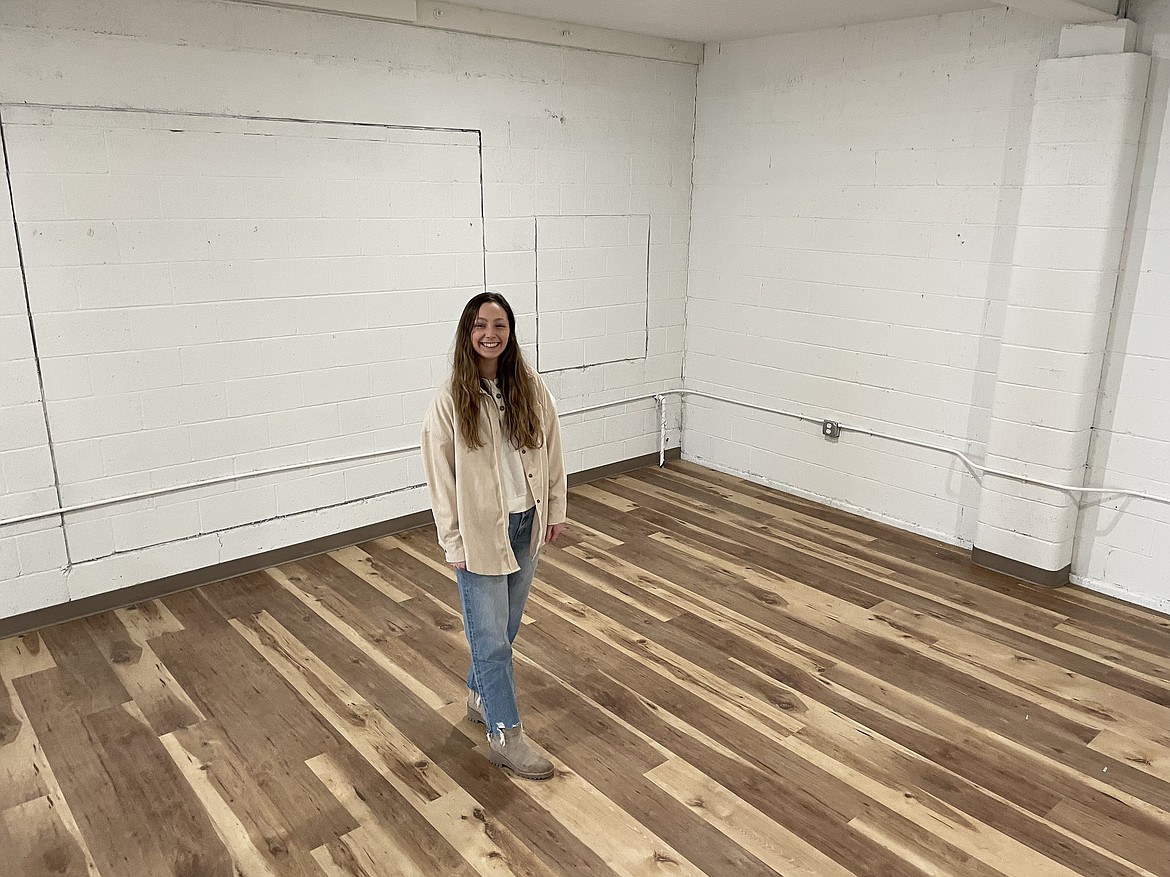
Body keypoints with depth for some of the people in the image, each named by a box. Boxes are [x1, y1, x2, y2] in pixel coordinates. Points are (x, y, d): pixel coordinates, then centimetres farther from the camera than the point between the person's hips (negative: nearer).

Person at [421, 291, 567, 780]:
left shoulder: (530, 388, -3)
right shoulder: (451, 399, -14)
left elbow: (551, 450, 7)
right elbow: (440, 477, -10)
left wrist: (555, 509, 8)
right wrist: (453, 543, -9)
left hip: (526, 524, 5)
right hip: (480, 532, -4)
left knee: (505, 627, 19)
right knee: (491, 638, 2)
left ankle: (479, 695, 43)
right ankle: (505, 736, 17)